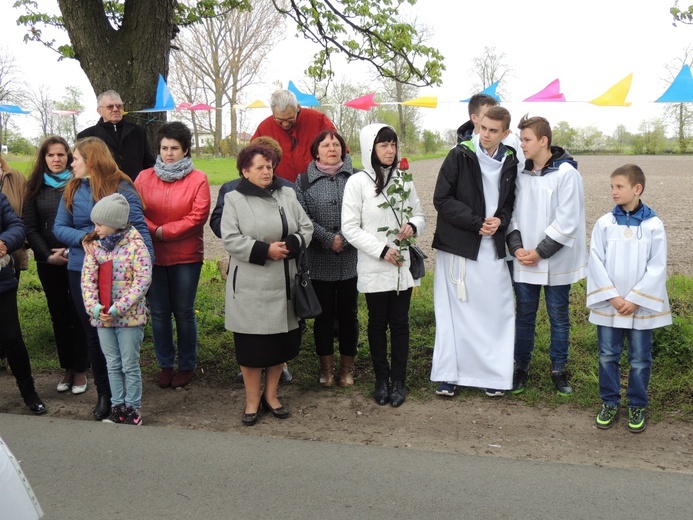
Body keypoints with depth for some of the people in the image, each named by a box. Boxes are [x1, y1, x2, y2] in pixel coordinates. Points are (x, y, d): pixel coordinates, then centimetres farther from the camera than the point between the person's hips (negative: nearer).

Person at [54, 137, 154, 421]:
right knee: (93, 332, 11)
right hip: (82, 271, 4)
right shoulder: (72, 190, 5)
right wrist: (83, 238, -16)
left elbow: (140, 229, -8)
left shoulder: (122, 189, -7)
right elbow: (59, 227, 3)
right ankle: (103, 394, 25)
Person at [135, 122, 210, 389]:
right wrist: (153, 231, -18)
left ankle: (187, 365, 21)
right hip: (152, 255, 3)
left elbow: (198, 216, -12)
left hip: (186, 256, -2)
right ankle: (165, 364, 23)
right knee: (159, 312, 9)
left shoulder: (198, 179, -3)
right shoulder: (144, 178, 6)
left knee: (184, 312, 6)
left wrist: (164, 232, -13)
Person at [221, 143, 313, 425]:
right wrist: (265, 250, -19)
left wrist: (289, 245, -12)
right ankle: (252, 400, 18)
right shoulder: (234, 199, -3)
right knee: (251, 344, 2)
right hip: (250, 287, -4)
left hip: (283, 283, 4)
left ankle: (271, 395, 27)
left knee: (281, 341, 10)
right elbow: (231, 239, -12)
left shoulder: (287, 195, 9)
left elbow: (306, 227, 7)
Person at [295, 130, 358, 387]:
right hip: (319, 262, 0)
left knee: (348, 314, 9)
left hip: (350, 260, 0)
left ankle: (347, 366, 23)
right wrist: (329, 238, -13)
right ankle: (326, 366, 23)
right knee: (324, 315, 9)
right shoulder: (304, 181, 4)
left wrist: (346, 239, -16)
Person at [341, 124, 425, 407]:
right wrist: (382, 250, -16)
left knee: (400, 323, 8)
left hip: (403, 265, 3)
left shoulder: (403, 180, 6)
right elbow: (350, 228, -8)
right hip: (374, 268, -3)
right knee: (377, 324, 8)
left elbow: (419, 214, 15)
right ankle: (381, 380, 22)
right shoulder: (358, 182, -6)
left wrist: (413, 225, -9)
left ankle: (399, 381, 19)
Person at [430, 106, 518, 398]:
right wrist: (476, 222, -16)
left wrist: (500, 220, -6)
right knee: (454, 311, 4)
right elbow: (442, 199, -9)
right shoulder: (460, 156, -6)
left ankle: (492, 373, 19)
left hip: (493, 249, 4)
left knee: (495, 311, 6)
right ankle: (448, 374, 15)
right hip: (457, 246, -3)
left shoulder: (510, 162, 6)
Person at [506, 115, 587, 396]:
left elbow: (567, 220, -13)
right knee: (524, 315, 11)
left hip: (556, 260, -4)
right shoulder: (521, 173, 6)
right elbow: (513, 213, 8)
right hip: (524, 261, 4)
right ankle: (521, 367, 24)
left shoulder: (566, 173, -10)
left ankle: (559, 369, 23)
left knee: (559, 316, 8)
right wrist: (516, 247, -7)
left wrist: (540, 252, -14)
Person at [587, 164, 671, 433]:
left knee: (640, 359, 10)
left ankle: (637, 406, 26)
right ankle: (610, 402, 27)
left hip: (641, 306, -1)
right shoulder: (604, 223, -3)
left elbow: (657, 267, -7)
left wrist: (635, 299, -12)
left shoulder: (654, 225, -7)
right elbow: (596, 262, -4)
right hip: (608, 304, 2)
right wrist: (612, 296, -11)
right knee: (608, 355, 11)